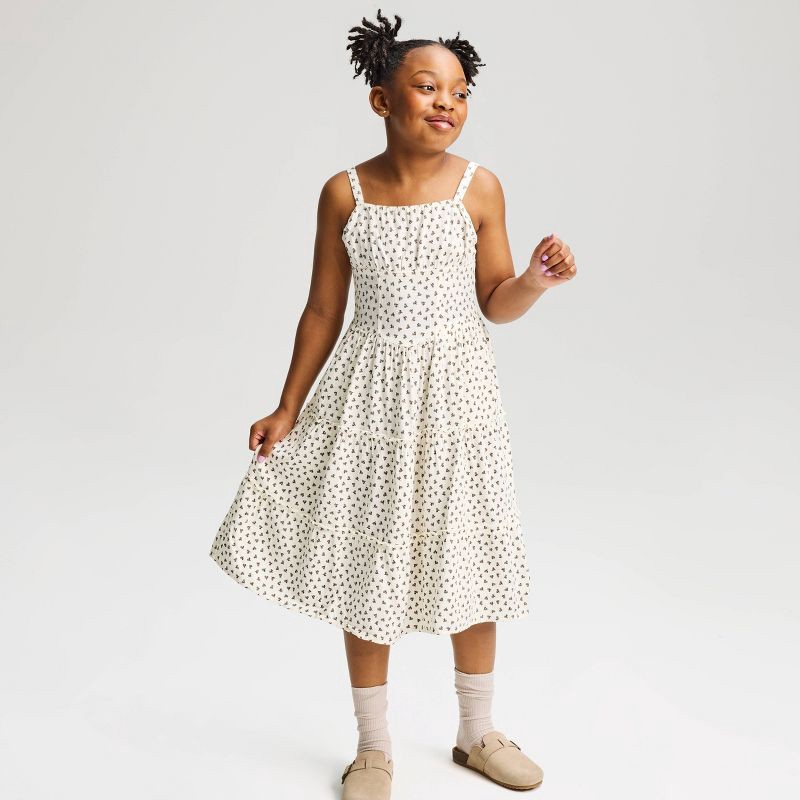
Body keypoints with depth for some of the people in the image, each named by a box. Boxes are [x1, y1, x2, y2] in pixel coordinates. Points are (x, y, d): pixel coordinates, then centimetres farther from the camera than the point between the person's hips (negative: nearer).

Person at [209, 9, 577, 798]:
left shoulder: (478, 186, -4)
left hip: (456, 391, 0)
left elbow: (495, 303, 1)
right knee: (369, 561, 7)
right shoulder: (345, 192, -4)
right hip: (371, 391, 0)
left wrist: (538, 277, -20)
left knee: (469, 555, 9)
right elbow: (323, 310, 2)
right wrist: (287, 409, 3)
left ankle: (477, 733, 31)